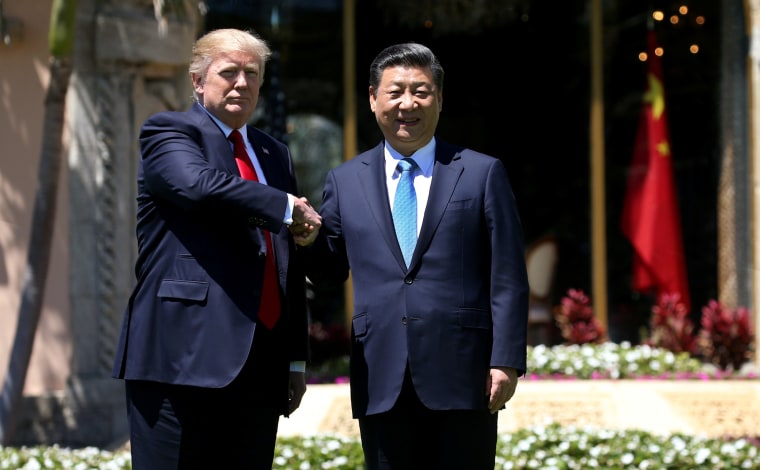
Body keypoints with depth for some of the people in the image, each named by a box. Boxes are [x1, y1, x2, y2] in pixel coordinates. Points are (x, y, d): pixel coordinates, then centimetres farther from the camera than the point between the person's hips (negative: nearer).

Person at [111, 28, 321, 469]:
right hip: (184, 356, -6)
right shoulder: (168, 131, 3)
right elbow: (199, 185, -21)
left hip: (259, 366, 6)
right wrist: (288, 208, -10)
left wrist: (297, 359, 16)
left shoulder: (276, 155, 22)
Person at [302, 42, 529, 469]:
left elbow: (508, 279, 1)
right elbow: (327, 270, 14)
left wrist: (506, 361, -7)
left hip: (463, 376, -2)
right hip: (382, 383, 2)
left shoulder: (483, 174, 5)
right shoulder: (346, 181, 12)